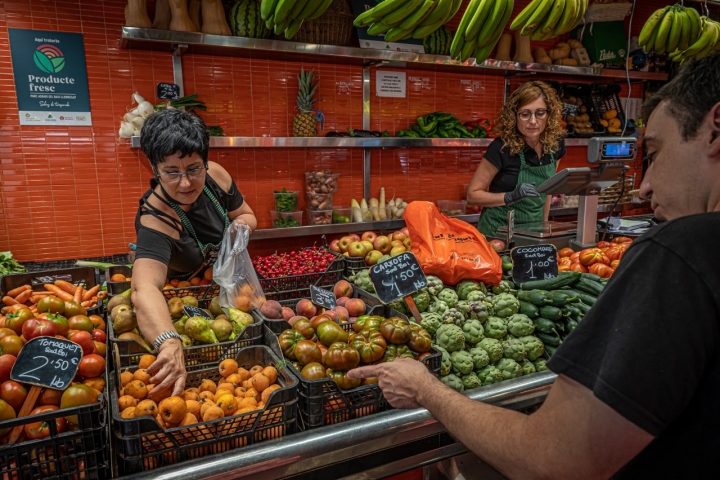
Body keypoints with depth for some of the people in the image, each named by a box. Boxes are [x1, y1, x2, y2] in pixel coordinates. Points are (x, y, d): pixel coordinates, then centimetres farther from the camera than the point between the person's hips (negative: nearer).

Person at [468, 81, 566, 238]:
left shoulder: (556, 145, -5)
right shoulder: (502, 147, -19)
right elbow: (473, 194, -15)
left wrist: (544, 224, 11)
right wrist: (511, 197, -27)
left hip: (533, 230, 5)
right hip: (498, 230, -4)